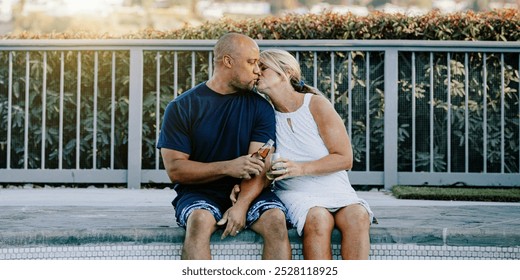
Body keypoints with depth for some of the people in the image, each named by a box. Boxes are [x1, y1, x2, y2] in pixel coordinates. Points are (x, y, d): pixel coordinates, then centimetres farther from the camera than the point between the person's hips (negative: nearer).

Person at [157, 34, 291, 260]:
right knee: (200, 220, -34)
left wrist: (242, 205, -24)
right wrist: (227, 168, -20)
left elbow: (260, 167, -6)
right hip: (199, 192, -2)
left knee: (276, 219, -28)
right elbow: (175, 169, -7)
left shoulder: (260, 107, 5)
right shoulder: (182, 108, -1)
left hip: (248, 192, 2)